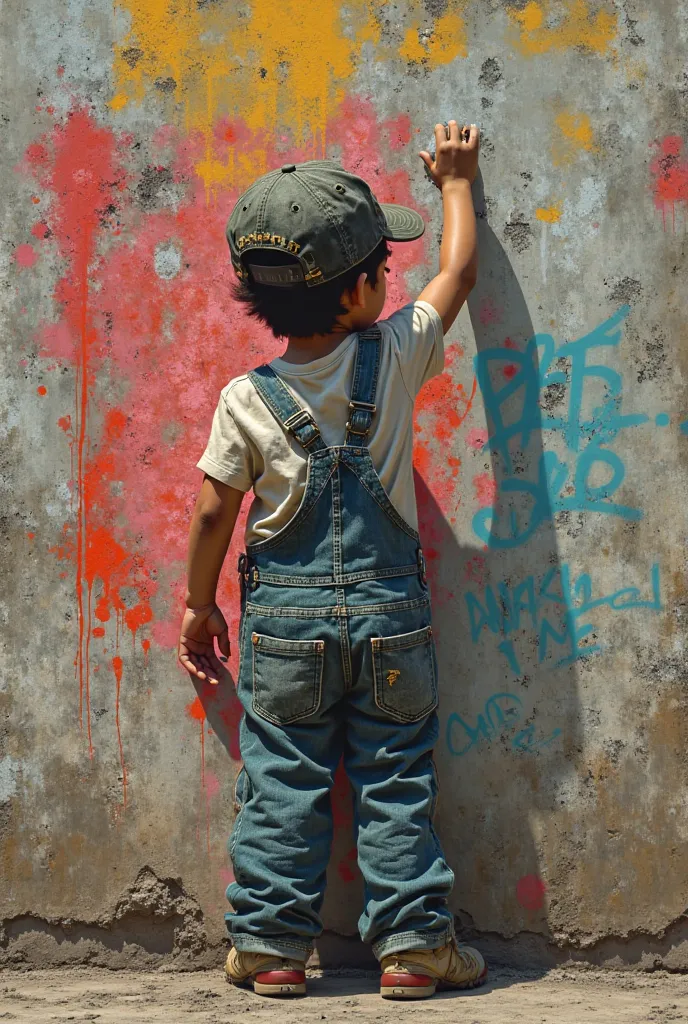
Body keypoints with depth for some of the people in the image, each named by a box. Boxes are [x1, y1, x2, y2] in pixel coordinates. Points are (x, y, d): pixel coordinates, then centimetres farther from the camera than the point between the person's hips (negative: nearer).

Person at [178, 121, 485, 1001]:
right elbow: (460, 269, 6)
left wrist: (199, 608, 11)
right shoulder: (396, 357, -9)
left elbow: (214, 513, -3)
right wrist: (455, 182, 22)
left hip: (284, 619, 0)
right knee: (395, 782, 8)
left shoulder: (246, 400, -8)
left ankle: (271, 944, 13)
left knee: (280, 784, 8)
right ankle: (413, 941, 11)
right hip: (389, 613, 0)